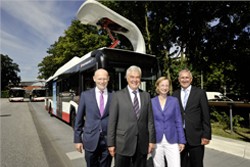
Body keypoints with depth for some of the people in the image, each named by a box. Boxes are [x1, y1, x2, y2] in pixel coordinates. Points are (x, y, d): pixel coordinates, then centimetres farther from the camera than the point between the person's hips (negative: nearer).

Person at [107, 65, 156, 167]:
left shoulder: (146, 95, 6)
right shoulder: (118, 95, -4)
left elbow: (150, 120, 6)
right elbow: (112, 121, -5)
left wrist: (151, 140, 4)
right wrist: (111, 143, -5)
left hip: (142, 143, 3)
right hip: (123, 143, -2)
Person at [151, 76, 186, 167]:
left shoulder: (174, 100, 1)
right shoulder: (152, 102, 0)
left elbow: (178, 121, 3)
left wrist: (181, 140, 1)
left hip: (172, 140, 0)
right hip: (156, 140, 0)